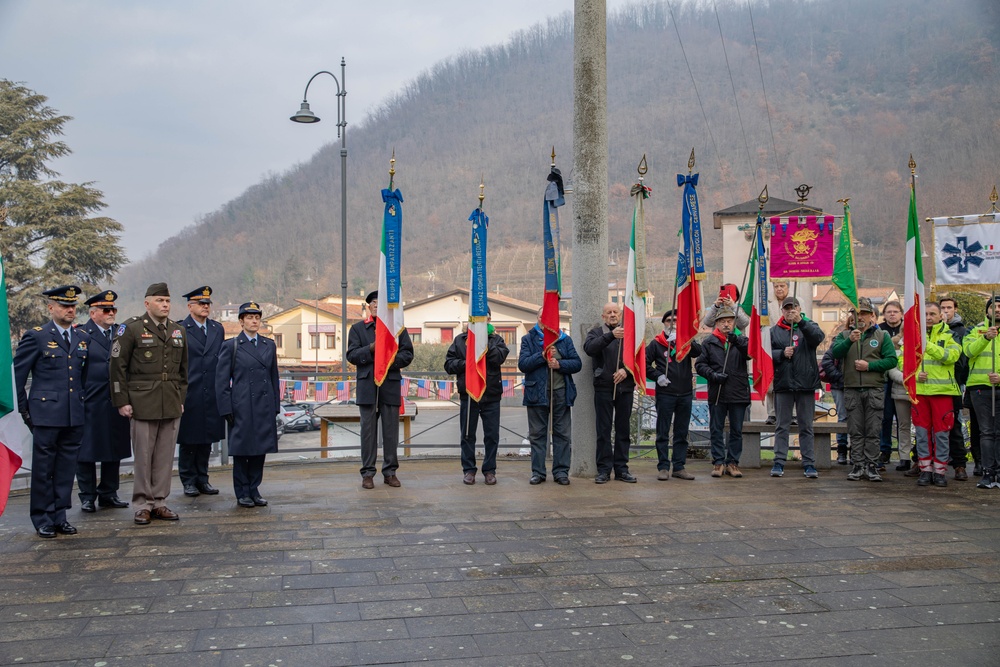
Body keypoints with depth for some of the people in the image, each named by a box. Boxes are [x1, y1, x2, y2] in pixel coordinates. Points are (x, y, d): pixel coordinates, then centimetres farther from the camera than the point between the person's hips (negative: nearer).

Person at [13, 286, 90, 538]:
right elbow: (17, 375, -1)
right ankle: (42, 520, 13)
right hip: (46, 413, -4)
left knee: (66, 468, 9)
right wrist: (24, 409, -2)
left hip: (75, 415, 4)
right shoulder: (36, 337, -2)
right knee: (43, 469, 3)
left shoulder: (83, 338, 12)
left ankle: (59, 516, 18)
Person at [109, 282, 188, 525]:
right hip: (143, 403, -5)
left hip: (172, 405, 5)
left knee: (166, 455, 7)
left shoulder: (178, 331, 13)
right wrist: (122, 402, -7)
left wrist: (182, 398, 15)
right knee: (143, 455, 1)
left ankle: (159, 502, 16)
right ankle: (142, 505, 11)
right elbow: (118, 366, -5)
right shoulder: (131, 328, -3)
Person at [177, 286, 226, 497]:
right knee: (188, 439, 4)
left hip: (212, 395, 4)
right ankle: (188, 481, 13)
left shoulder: (218, 329, 12)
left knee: (207, 438, 10)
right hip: (189, 395, -4)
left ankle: (202, 478, 20)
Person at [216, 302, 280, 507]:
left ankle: (254, 490, 17)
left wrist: (276, 405, 10)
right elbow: (221, 381, -1)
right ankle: (242, 494, 12)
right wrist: (226, 409, -8)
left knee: (260, 450, 6)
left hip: (264, 408, 4)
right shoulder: (231, 346, 1)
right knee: (241, 451, 2)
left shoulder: (269, 345, 13)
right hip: (241, 408, -4)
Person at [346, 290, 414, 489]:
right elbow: (351, 355, 0)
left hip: (391, 385, 1)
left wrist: (391, 360, -11)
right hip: (367, 386, -1)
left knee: (391, 431, 4)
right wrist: (371, 349, -14)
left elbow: (407, 354, 5)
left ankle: (390, 472, 14)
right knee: (368, 430, 1)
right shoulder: (357, 328, 11)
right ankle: (368, 473, 8)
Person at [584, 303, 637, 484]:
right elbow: (589, 348, -16)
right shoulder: (596, 332, 5)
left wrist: (626, 370, -11)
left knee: (623, 429, 6)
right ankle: (604, 469, 6)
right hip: (603, 387, -2)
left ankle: (621, 469, 13)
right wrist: (611, 336, -28)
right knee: (604, 430, 1)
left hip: (625, 387, 2)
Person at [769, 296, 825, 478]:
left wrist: (801, 322, -25)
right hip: (783, 383, 0)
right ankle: (779, 462, 8)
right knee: (782, 426, 5)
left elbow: (818, 337, -15)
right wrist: (782, 353, -15)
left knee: (806, 426, 6)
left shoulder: (808, 326, 6)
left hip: (806, 383, 0)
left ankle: (809, 463, 10)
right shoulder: (774, 331, 8)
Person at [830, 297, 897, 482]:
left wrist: (869, 366, -11)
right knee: (855, 431, 4)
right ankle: (857, 465, 8)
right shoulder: (845, 335, 11)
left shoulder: (882, 336, 8)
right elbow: (835, 353, -7)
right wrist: (849, 340, -22)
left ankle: (871, 465, 6)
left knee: (873, 431, 1)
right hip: (851, 390, 1)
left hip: (875, 390, -1)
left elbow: (891, 360, -2)